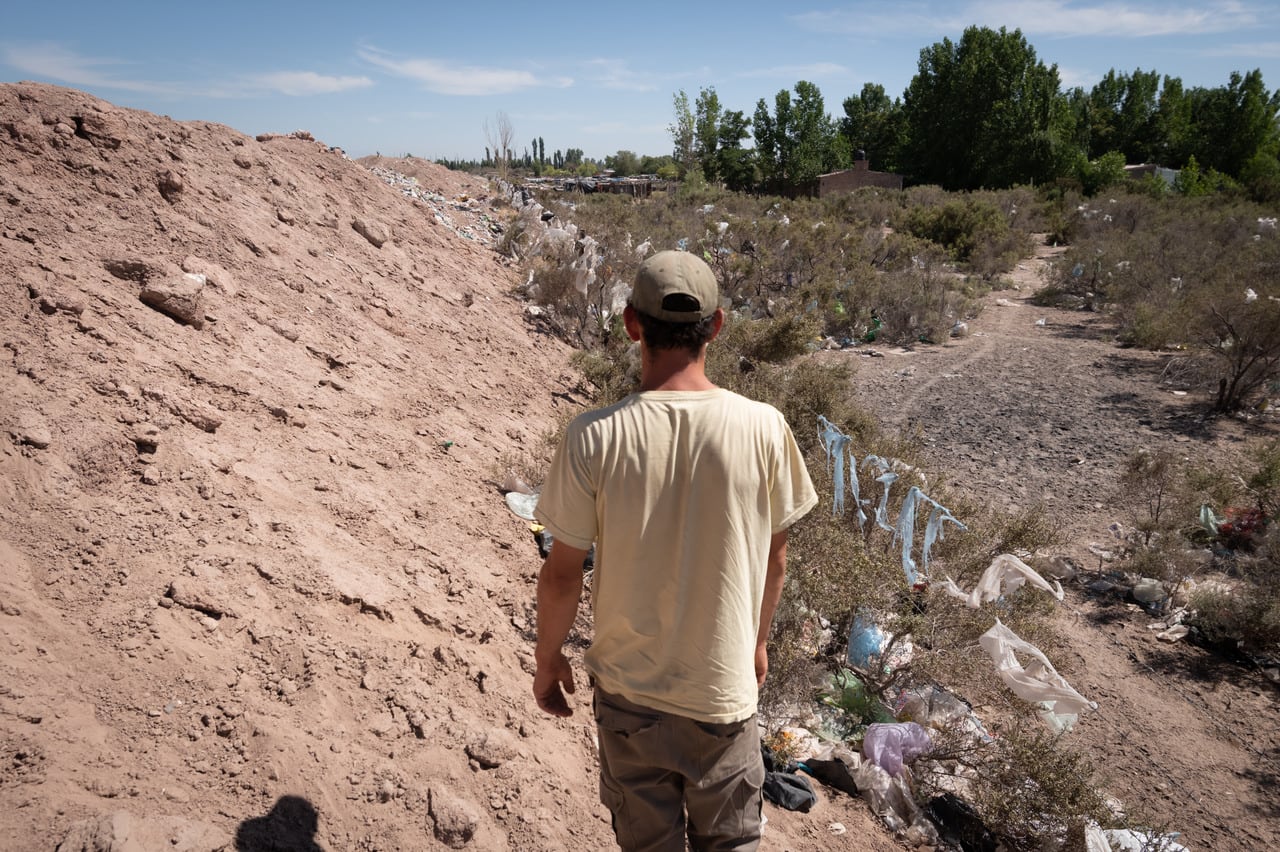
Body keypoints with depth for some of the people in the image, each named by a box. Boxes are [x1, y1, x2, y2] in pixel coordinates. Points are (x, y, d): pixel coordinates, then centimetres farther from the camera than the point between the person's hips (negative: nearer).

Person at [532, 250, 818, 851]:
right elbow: (773, 561, -3)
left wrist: (547, 660, 8)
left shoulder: (593, 438, -20)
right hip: (725, 685, 1)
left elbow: (562, 573, -11)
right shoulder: (763, 429, -16)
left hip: (629, 686, 0)